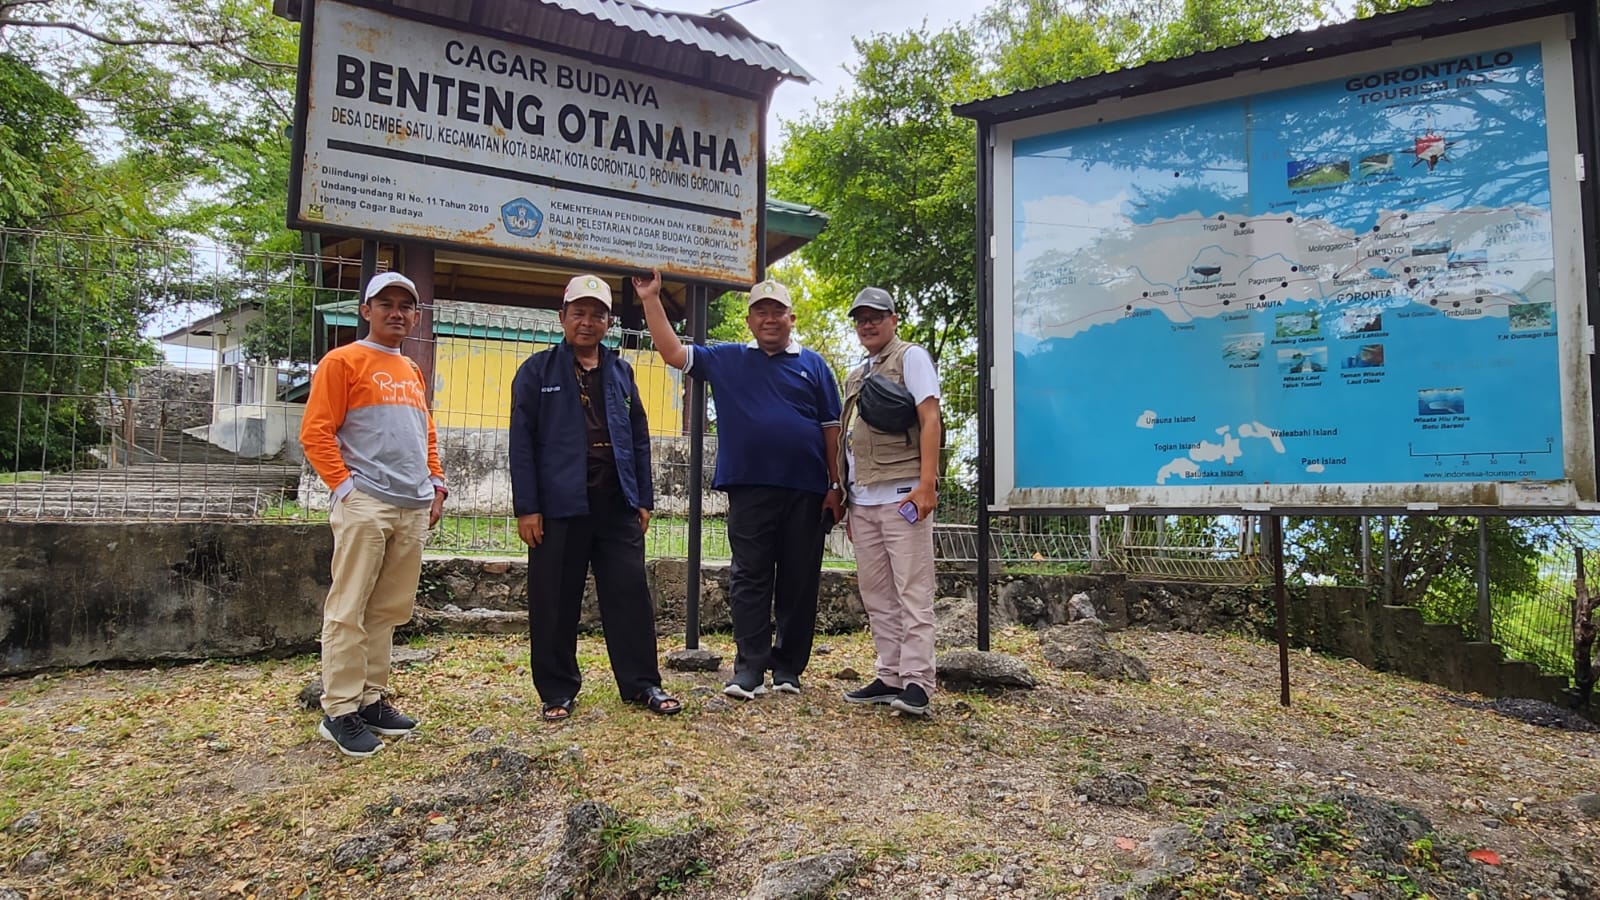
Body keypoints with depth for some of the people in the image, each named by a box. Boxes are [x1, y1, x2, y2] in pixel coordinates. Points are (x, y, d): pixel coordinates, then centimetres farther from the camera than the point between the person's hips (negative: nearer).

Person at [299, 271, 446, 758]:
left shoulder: (413, 372, 20)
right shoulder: (343, 361, -1)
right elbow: (315, 433, -7)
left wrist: (436, 483, 15)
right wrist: (345, 486, -13)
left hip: (415, 509, 7)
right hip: (365, 505, -7)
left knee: (390, 610, 11)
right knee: (349, 610, -4)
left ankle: (372, 700, 20)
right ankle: (339, 712, 3)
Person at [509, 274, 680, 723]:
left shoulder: (621, 371, 14)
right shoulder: (538, 370, 3)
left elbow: (639, 437, 14)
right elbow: (522, 442, -2)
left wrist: (643, 498, 9)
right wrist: (527, 508, -8)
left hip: (617, 504, 3)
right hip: (559, 505, -3)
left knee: (630, 594, 4)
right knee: (555, 602, 4)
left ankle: (642, 682, 16)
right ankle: (557, 692, 17)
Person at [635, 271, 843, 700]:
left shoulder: (813, 365, 9)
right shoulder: (726, 360, 11)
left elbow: (831, 428, 7)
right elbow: (672, 351, 8)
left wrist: (836, 487, 2)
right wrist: (651, 299, 1)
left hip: (806, 491, 0)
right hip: (749, 489, 0)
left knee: (799, 582, 6)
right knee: (749, 580, 1)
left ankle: (788, 668, 17)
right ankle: (749, 669, 6)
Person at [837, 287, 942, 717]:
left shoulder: (911, 357, 2)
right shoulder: (854, 377, 22)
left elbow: (929, 420, -8)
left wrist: (926, 483, -17)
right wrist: (848, 499, 18)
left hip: (901, 494, -8)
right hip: (862, 500, 8)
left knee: (912, 592, -7)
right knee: (875, 593, 9)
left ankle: (916, 682, -5)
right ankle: (890, 677, 16)